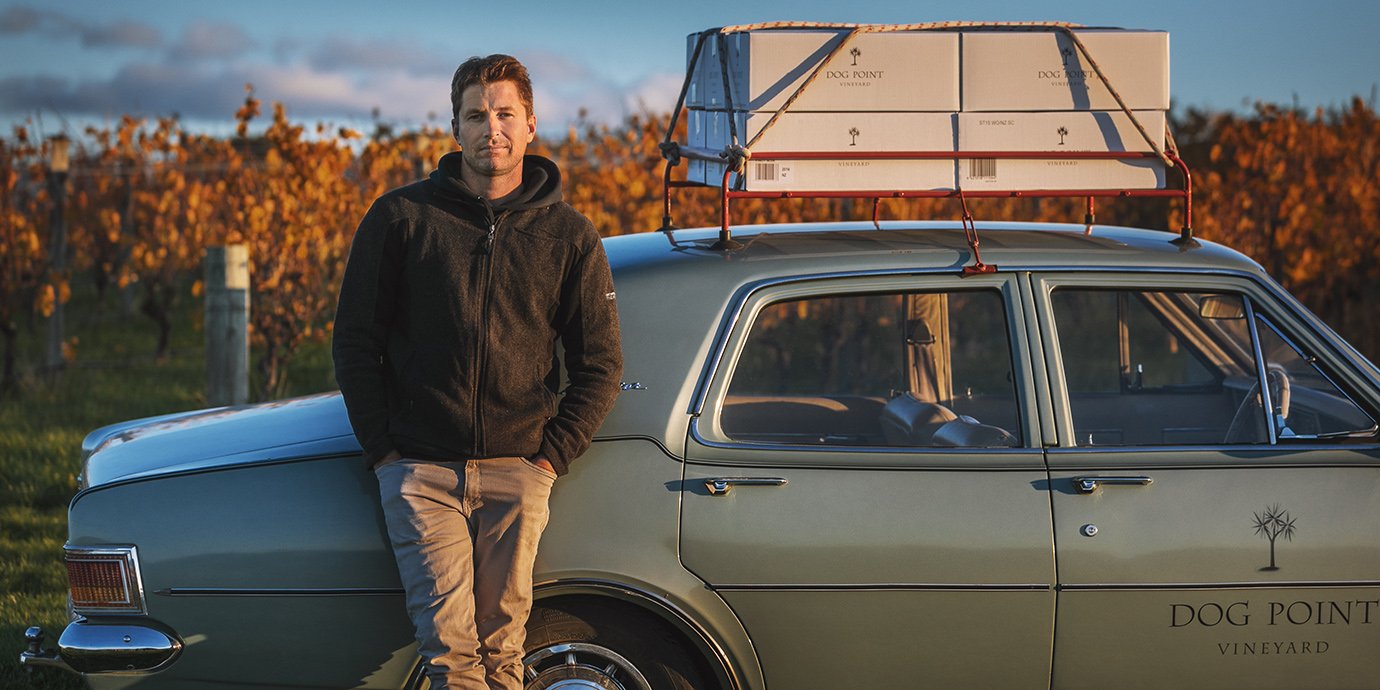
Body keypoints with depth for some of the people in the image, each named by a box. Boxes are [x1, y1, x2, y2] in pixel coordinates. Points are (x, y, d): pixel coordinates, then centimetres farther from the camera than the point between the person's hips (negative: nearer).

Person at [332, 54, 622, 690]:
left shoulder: (569, 235, 7)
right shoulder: (401, 217, 4)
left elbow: (600, 363, 11)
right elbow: (354, 340, 7)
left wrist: (551, 458, 1)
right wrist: (384, 452, 0)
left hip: (516, 471, 1)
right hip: (420, 469, -1)